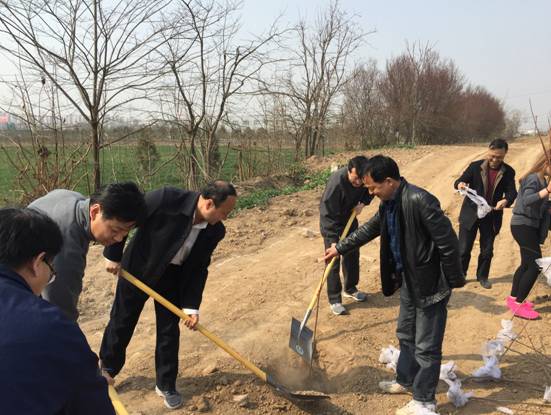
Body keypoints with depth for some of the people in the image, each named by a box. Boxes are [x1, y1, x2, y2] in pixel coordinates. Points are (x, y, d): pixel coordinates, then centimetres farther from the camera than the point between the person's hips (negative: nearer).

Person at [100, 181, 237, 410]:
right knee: (121, 322, 13)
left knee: (169, 330, 5)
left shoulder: (215, 231, -18)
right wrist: (113, 255, -15)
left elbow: (198, 268, -7)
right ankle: (107, 369, 39)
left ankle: (166, 385, 25)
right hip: (138, 268, -2)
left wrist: (191, 305, -13)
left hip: (173, 276, 3)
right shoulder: (166, 198, -34)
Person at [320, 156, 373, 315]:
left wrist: (362, 203, -15)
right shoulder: (336, 181, -36)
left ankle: (350, 289, 34)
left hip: (350, 219, 6)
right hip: (332, 223, -6)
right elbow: (328, 214, -32)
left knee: (353, 255, 14)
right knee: (333, 261, -4)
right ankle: (334, 300, 6)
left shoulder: (364, 179, -19)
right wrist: (334, 241, -32)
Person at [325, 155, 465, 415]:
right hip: (408, 280, 9)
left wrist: (455, 281, -14)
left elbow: (448, 242, -24)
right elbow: (369, 229, 18)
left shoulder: (419, 200, -28)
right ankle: (405, 381, 44)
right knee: (406, 335, 24)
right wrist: (340, 248, 25)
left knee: (426, 346, 5)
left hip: (431, 283, -9)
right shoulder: (388, 203, 1)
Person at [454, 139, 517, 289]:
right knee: (464, 248, 4)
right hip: (471, 213, -2)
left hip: (491, 216, 2)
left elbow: (512, 192, -8)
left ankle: (482, 276, 31)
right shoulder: (475, 166, -8)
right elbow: (459, 181, -9)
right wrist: (460, 184, -34)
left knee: (487, 250, 11)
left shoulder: (508, 172, -2)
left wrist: (506, 200, -32)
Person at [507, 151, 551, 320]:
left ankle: (513, 298, 28)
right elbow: (527, 200, -33)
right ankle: (518, 305, -4)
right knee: (535, 265, -10)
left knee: (527, 264, 17)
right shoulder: (533, 179, -16)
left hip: (530, 226, 10)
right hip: (523, 225, -10)